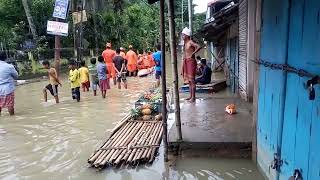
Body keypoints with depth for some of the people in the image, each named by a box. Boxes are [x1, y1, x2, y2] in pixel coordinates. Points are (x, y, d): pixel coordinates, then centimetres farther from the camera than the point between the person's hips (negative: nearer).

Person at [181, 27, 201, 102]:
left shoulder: (191, 42, -11)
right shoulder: (185, 43, 14)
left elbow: (198, 47, -27)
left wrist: (192, 54, -21)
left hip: (191, 61, -9)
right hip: (186, 62, 9)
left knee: (192, 79, -7)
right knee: (188, 80, 11)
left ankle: (193, 97, -4)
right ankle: (191, 96, 19)